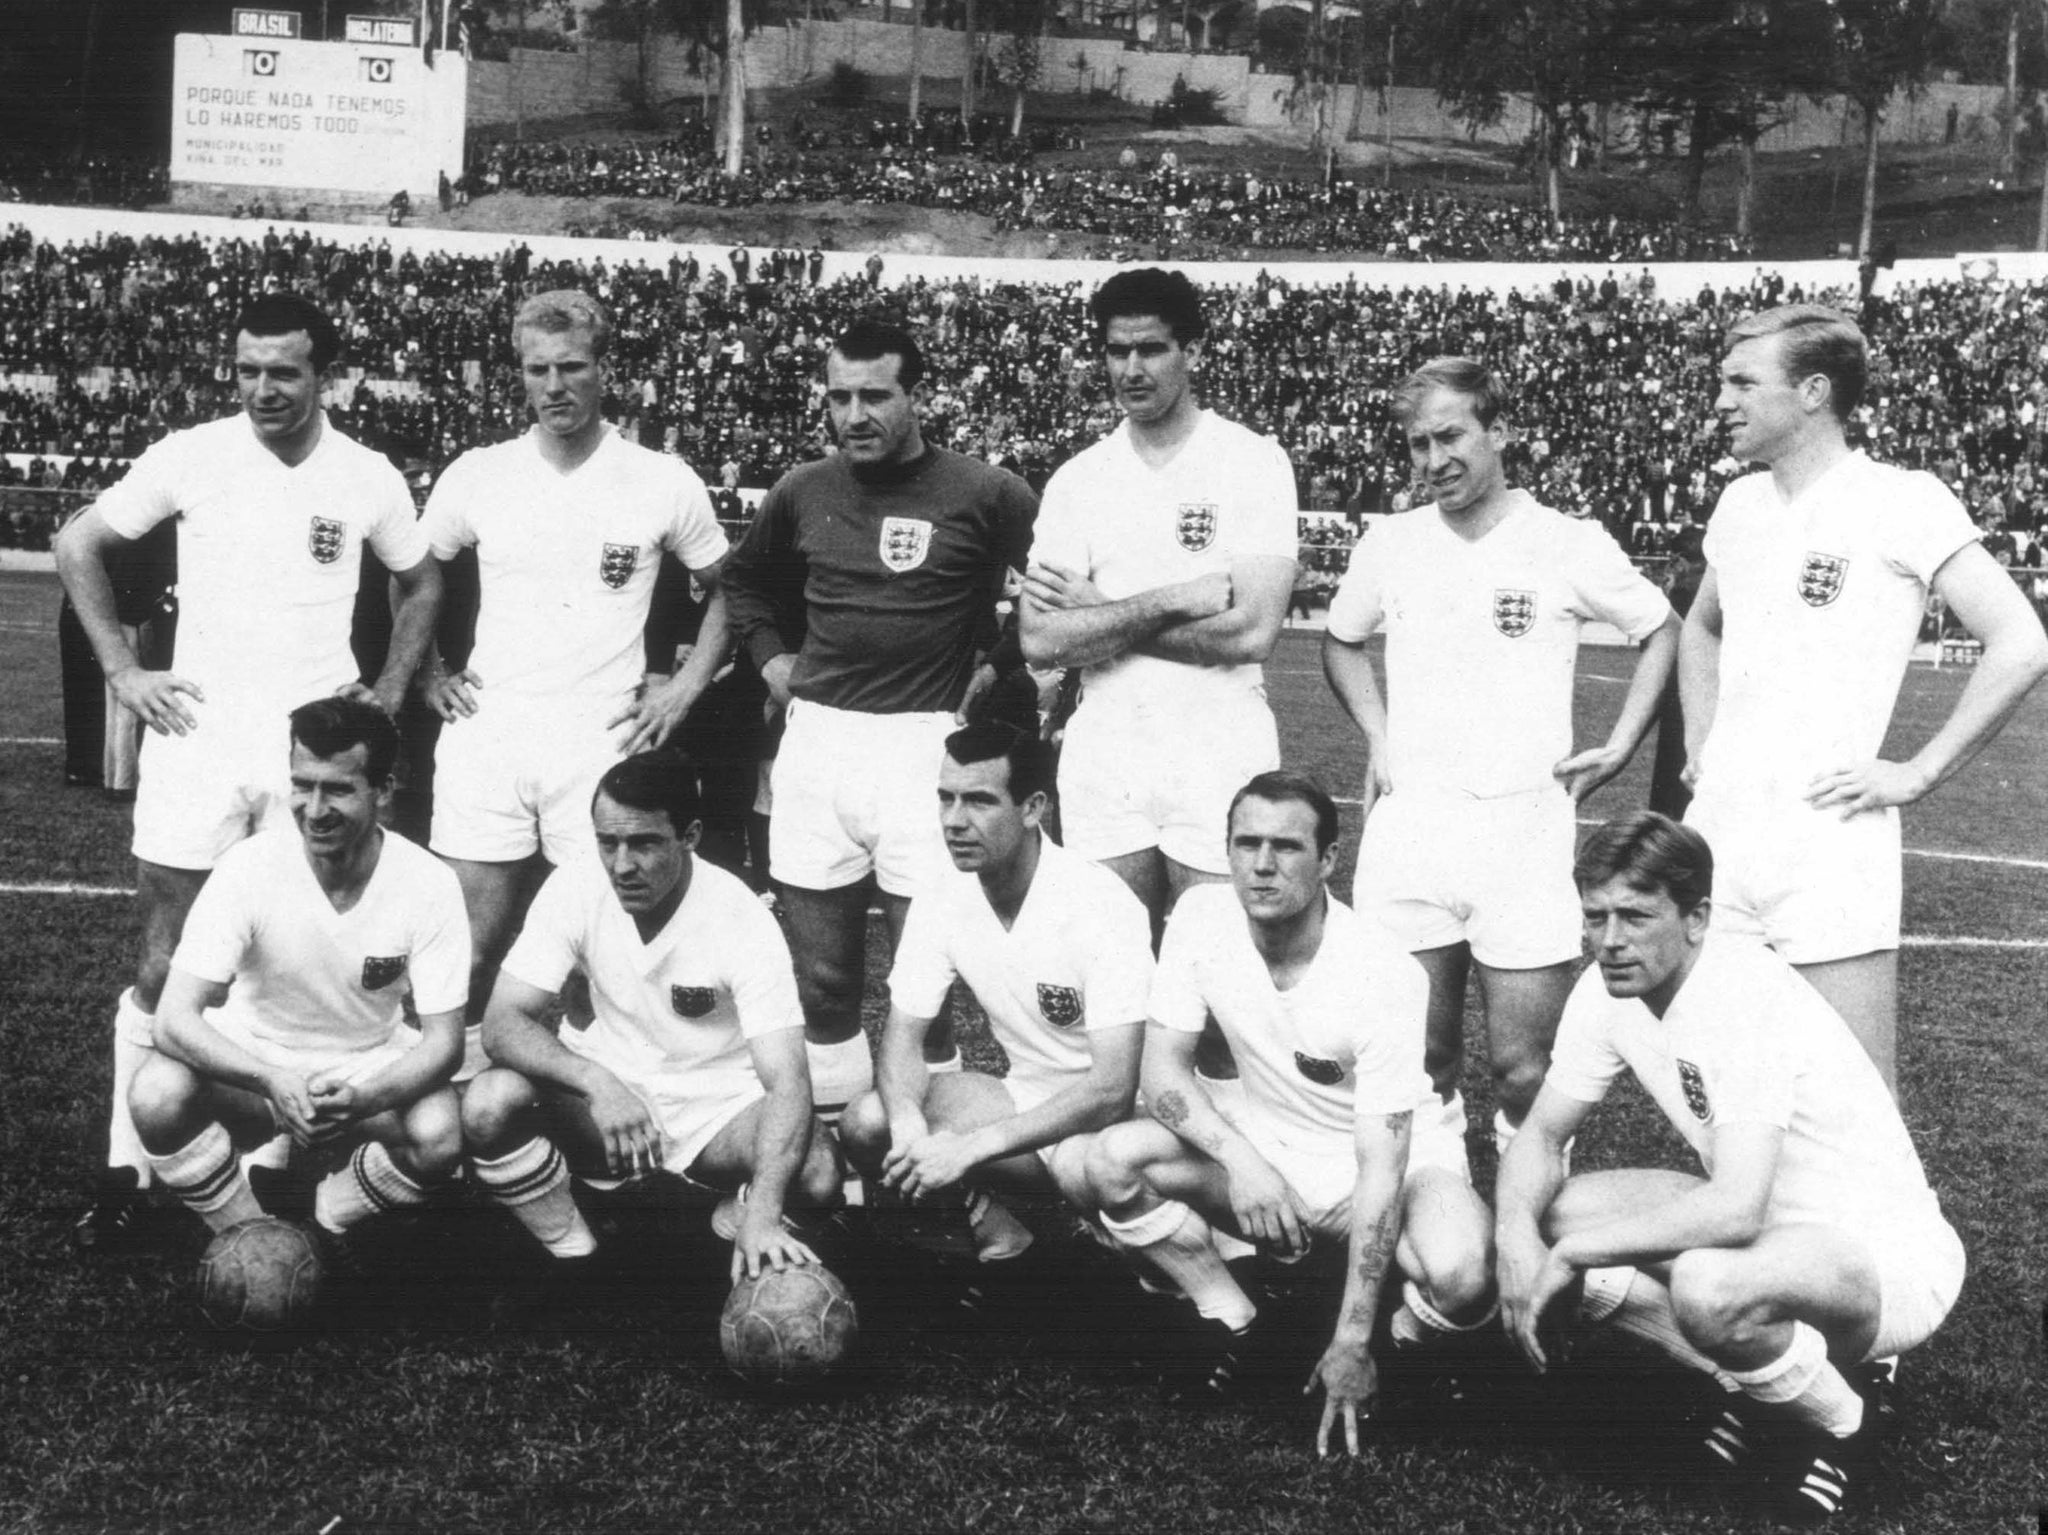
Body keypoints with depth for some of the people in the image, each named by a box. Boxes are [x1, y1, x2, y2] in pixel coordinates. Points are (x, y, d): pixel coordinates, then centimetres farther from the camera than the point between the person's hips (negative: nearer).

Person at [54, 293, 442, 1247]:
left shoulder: (368, 479, 1)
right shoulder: (189, 458, -2)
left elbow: (421, 583, 17)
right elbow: (78, 545, 8)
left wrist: (389, 692, 6)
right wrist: (123, 673, 0)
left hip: (318, 755, 1)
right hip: (197, 746, -1)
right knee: (163, 972, 1)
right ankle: (126, 1170, 11)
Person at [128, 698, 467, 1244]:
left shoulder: (428, 883, -20)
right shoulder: (248, 867, -22)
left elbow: (444, 1038, -17)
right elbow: (175, 1019, -25)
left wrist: (362, 1099, -38)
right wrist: (274, 1081, -44)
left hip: (370, 1066, 1)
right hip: (251, 1057, 0)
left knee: (440, 1139, -30)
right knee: (157, 1094, -31)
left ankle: (321, 1229, 2)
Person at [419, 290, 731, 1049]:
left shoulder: (664, 482, 0)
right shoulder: (476, 475, 5)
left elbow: (726, 589, 12)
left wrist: (685, 686, 3)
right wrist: (429, 673, 11)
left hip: (604, 741, -1)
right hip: (485, 737, 2)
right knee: (469, 948, 4)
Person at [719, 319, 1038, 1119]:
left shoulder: (986, 495, -5)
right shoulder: (802, 493, 8)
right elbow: (746, 581, 27)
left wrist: (995, 669, 0)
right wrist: (772, 658, 14)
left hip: (925, 741, -4)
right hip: (816, 738, 4)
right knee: (821, 971, 9)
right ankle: (831, 1119, 21)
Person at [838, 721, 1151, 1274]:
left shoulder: (1101, 906, -24)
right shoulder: (941, 903, -5)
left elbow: (1111, 1089, -29)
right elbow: (903, 1037, -2)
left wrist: (971, 1146, -35)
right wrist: (909, 1123, -26)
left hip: (1108, 1115, -5)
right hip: (1025, 1100, 5)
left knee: (1086, 1168, -40)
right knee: (865, 1123, -18)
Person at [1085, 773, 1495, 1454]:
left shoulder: (1385, 976, -27)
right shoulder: (1202, 917, -15)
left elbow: (1380, 1165, -27)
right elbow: (1163, 1069, -11)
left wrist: (1352, 1343, -29)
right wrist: (1238, 1159, -31)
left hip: (1399, 1153, -4)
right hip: (1263, 1141, 4)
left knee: (1461, 1278, -35)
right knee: (1114, 1161, -22)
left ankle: (1389, 1348, 3)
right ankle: (1231, 1325, 1)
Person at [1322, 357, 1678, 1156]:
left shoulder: (1570, 545, -3)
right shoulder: (1390, 544, 6)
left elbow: (1664, 632, 10)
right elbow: (1341, 641, 24)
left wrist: (1619, 746, 2)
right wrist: (1377, 737, 11)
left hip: (1525, 827, -3)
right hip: (1407, 826, 3)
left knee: (1524, 1069, -3)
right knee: (1418, 1056, 9)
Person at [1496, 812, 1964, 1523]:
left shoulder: (1749, 997, -29)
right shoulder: (1609, 989, -6)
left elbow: (1735, 1210, -37)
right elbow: (1540, 1136, 2)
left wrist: (1571, 1254, -29)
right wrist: (1518, 1231, -20)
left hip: (1888, 1253, -8)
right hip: (1766, 1222, 8)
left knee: (1707, 1290, -38)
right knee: (1549, 1213, -7)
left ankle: (1837, 1421, -4)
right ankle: (1753, 1384, 6)